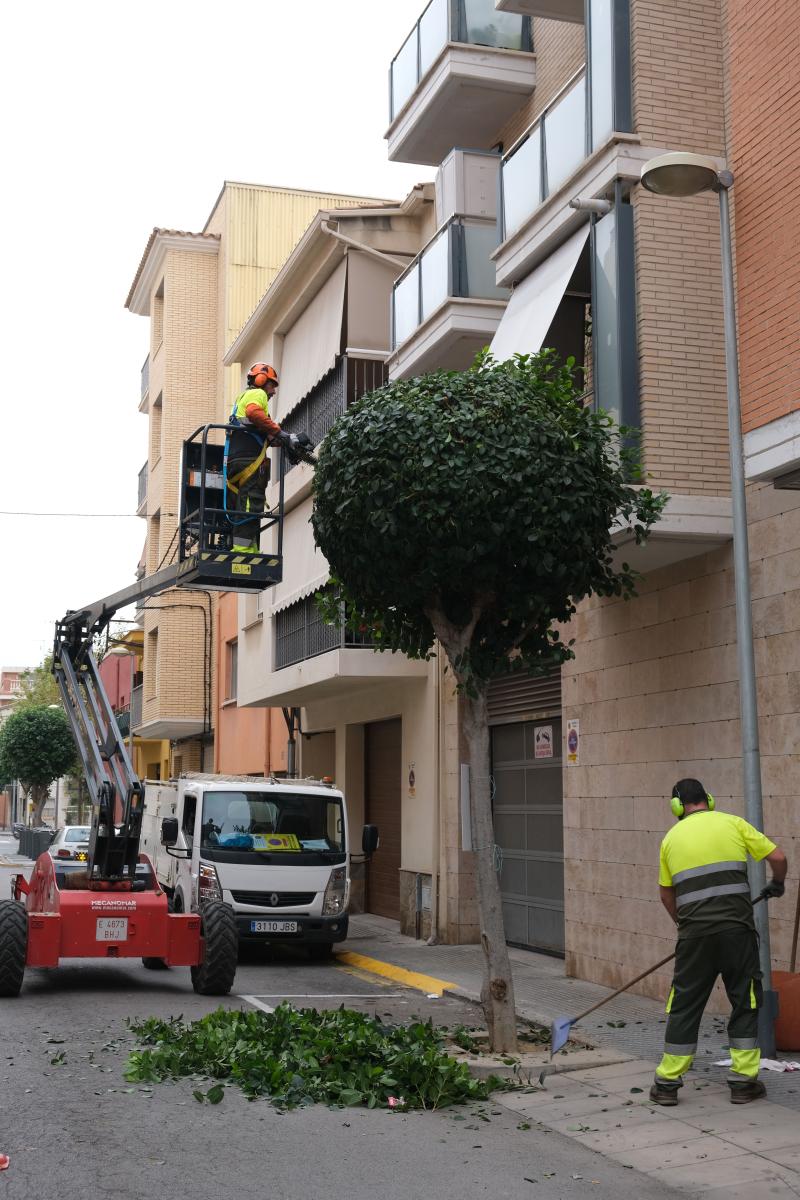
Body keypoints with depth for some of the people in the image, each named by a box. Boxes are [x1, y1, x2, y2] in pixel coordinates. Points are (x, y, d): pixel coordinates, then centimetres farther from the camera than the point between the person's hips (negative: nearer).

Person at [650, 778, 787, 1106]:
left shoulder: (671, 838, 11)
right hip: (737, 928, -1)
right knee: (745, 1002, 12)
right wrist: (777, 883, 24)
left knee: (684, 1005, 10)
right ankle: (743, 1081, 14)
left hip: (695, 932, 1)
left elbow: (666, 895, 18)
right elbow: (778, 857, 3)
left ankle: (667, 1082, 13)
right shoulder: (733, 823, 5)